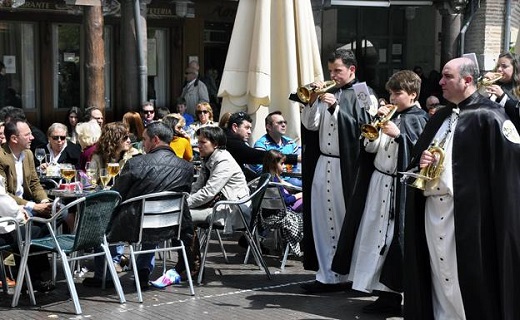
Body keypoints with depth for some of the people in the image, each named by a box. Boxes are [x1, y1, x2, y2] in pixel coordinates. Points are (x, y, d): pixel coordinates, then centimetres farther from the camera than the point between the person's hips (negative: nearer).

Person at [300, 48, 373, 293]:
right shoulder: (327, 94, 15)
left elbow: (362, 129, -15)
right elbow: (310, 125, 11)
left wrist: (335, 107, -18)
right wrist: (312, 101, -3)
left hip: (345, 167, -7)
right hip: (322, 164, 7)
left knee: (344, 222, -2)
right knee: (322, 221, 8)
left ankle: (342, 275, 7)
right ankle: (327, 275, 15)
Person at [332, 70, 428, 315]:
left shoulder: (419, 119, -4)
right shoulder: (390, 116, 15)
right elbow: (370, 147, 11)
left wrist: (398, 134, -21)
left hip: (399, 186, -7)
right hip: (378, 181, 7)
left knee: (394, 238, -7)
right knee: (377, 236, 7)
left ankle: (392, 295, 2)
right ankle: (387, 295, 15)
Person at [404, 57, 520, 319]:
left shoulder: (488, 116, -7)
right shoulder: (440, 118, 17)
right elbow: (416, 157, 24)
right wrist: (421, 162, 1)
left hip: (467, 213, -7)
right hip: (431, 211, 7)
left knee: (466, 284, -4)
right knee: (440, 281, 11)